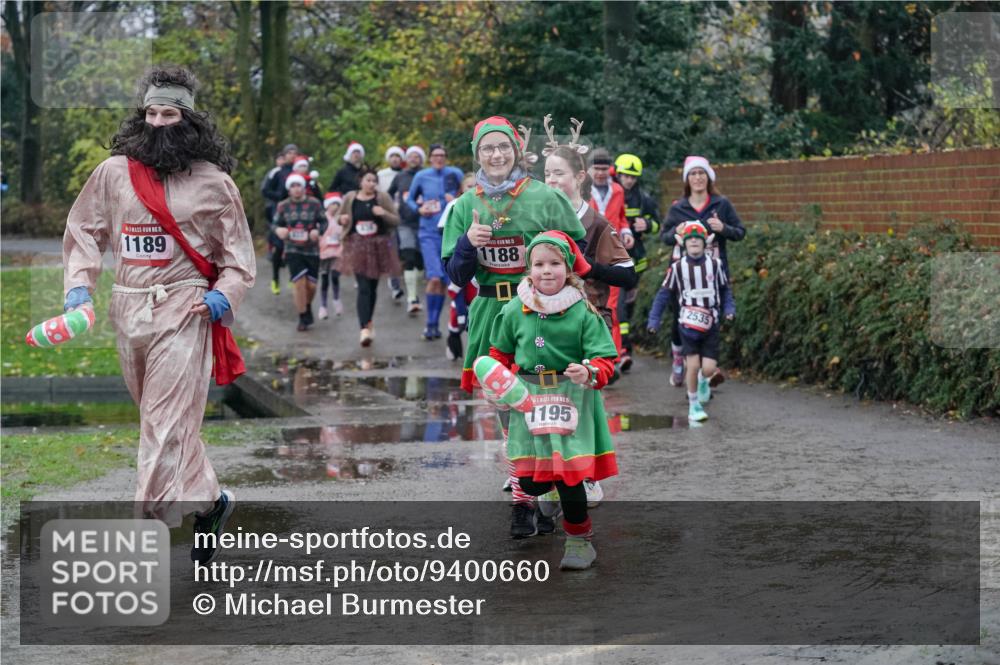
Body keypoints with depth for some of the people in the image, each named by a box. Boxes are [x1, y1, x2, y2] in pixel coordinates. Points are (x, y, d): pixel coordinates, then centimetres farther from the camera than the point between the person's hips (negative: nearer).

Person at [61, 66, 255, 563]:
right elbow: (84, 232, 12)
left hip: (184, 312, -4)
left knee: (168, 426, -11)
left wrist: (224, 295, -11)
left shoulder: (213, 181, -1)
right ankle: (209, 500, 31)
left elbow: (238, 255, 5)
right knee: (159, 417, 15)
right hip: (128, 311, 4)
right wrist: (79, 285, -1)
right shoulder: (113, 172, 5)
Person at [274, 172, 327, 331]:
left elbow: (324, 221, 5)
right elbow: (276, 223, 9)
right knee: (299, 282, -12)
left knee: (311, 285, 3)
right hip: (293, 251, -1)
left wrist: (318, 231, -16)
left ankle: (307, 307, 37)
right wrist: (279, 230, -15)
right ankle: (303, 318, 3)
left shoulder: (314, 204, -1)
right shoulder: (283, 206, 1)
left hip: (312, 250, 1)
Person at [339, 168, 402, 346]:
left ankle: (368, 322, 33)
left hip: (377, 246, 2)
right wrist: (343, 220, -7)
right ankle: (365, 328, -22)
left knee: (372, 287, 12)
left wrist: (384, 213, -18)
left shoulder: (382, 198, 2)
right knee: (363, 288, -14)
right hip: (357, 246, -2)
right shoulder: (350, 199, 3)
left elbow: (396, 221, 1)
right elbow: (341, 218, 17)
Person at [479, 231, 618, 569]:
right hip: (529, 399, 3)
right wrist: (495, 383, 3)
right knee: (529, 482, 5)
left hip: (571, 398, -3)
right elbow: (501, 352, 17)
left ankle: (579, 539, 15)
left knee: (569, 474, -8)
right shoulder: (515, 310, 1)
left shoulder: (583, 312, -8)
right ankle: (556, 489, 44)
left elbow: (605, 360, -8)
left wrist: (590, 372, -28)